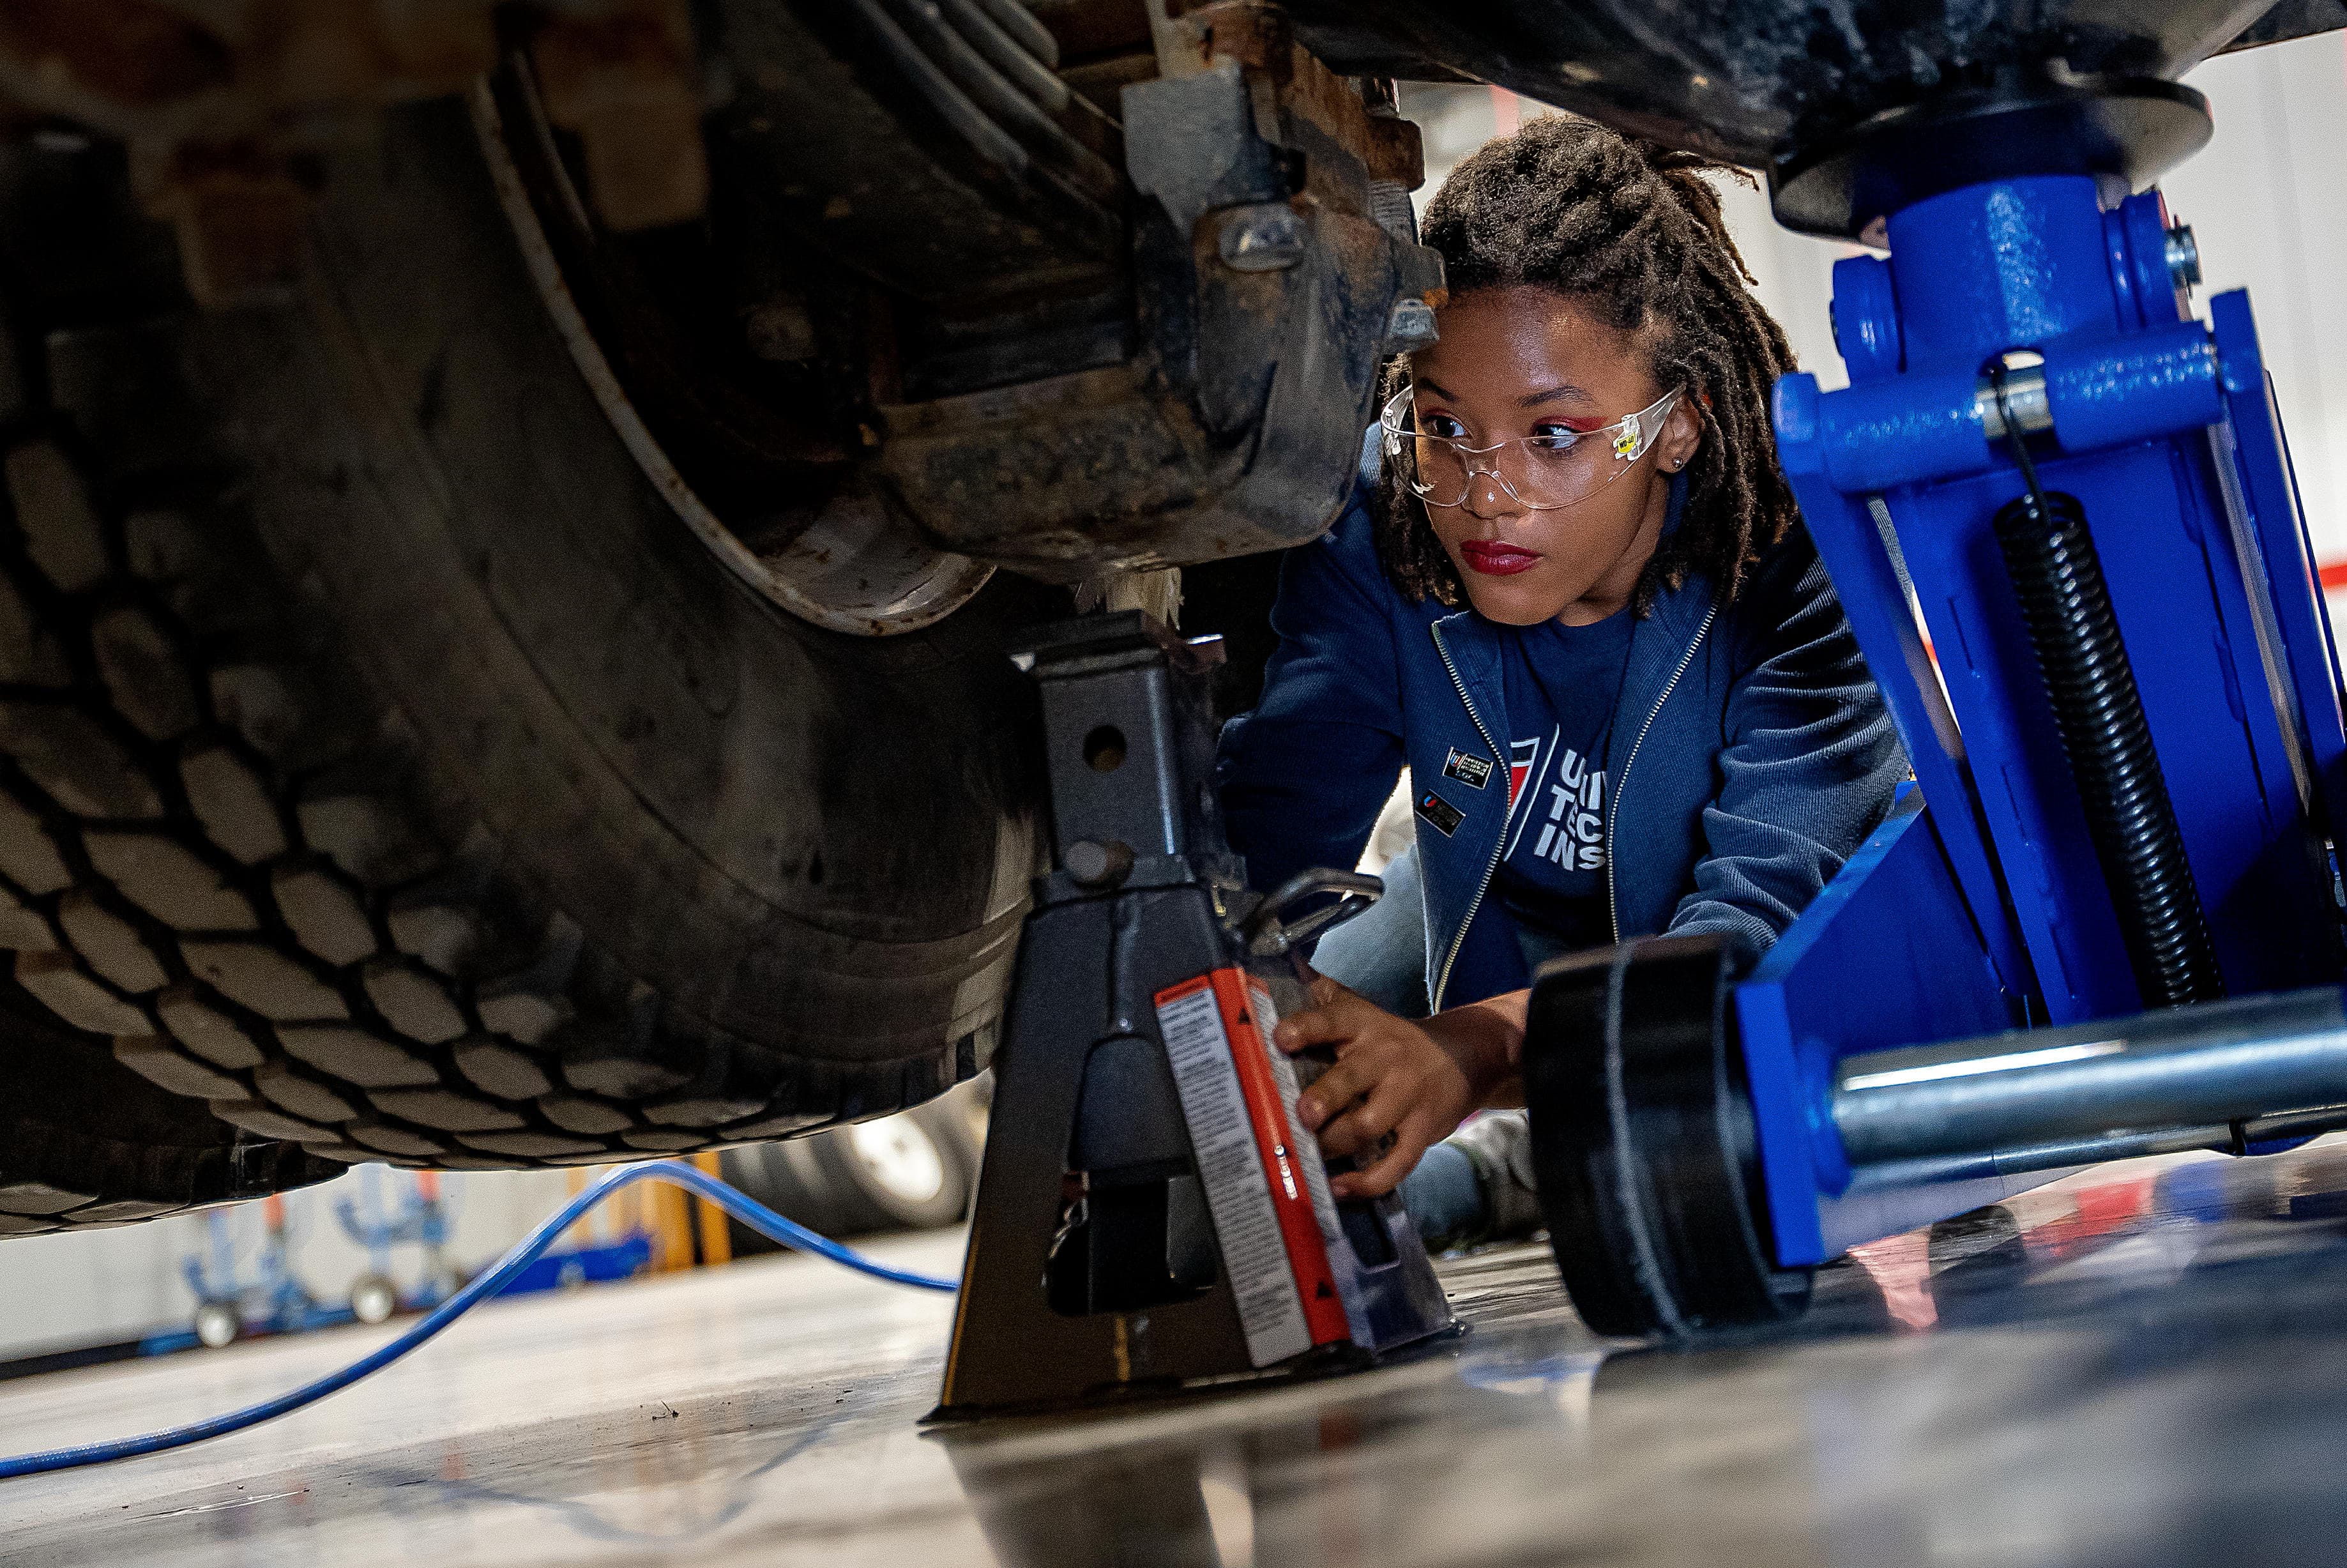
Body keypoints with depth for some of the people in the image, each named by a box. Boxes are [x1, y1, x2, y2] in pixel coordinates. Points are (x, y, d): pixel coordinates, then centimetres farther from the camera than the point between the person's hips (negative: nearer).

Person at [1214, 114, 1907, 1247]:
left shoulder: (1797, 564, -35)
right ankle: (1502, 1176, 9)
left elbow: (1756, 930, -44)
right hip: (1493, 921, 2)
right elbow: (1266, 832, -30)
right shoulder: (1374, 541, -25)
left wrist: (1473, 1047, -63)